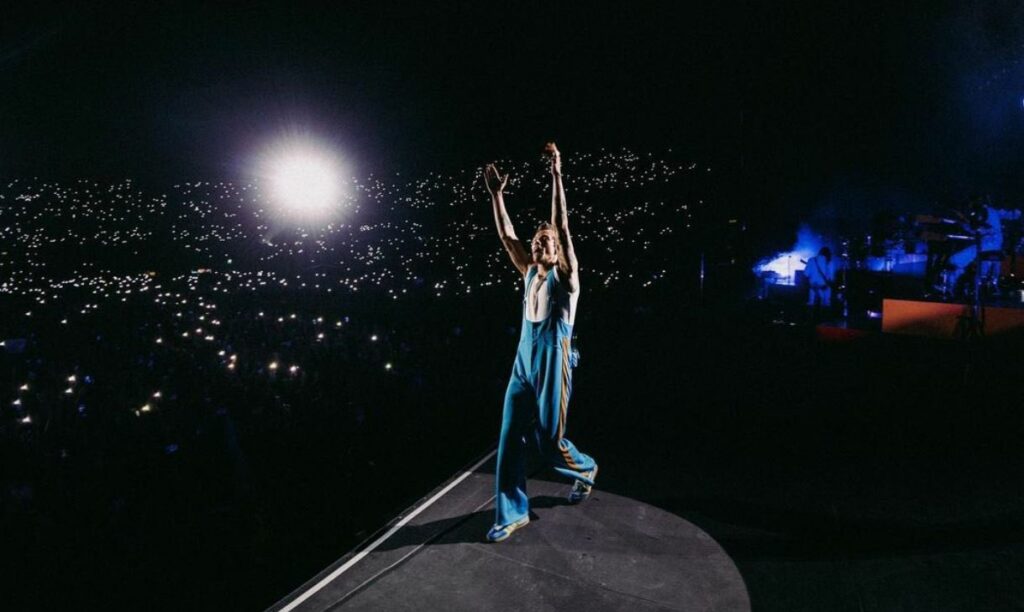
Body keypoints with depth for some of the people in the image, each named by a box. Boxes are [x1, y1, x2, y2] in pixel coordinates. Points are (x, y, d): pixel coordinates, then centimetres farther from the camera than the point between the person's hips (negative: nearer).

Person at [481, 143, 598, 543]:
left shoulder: (565, 274, -2)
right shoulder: (530, 273, 13)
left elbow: (562, 225, -12)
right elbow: (507, 236, 9)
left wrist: (557, 175, -18)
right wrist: (496, 194, 3)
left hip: (552, 361, -6)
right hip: (523, 360, 6)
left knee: (549, 441, 2)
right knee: (510, 438, 1)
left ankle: (586, 470, 35)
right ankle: (512, 513, 11)